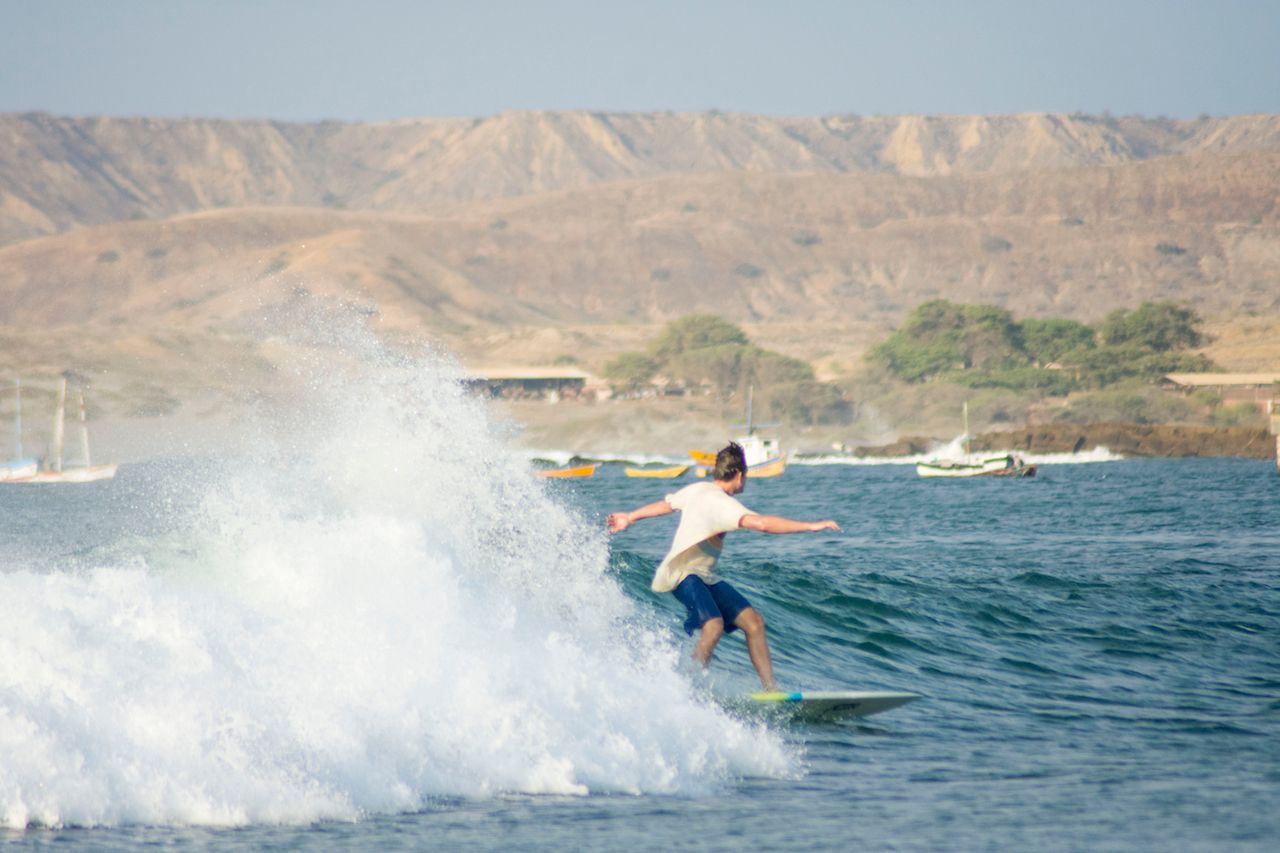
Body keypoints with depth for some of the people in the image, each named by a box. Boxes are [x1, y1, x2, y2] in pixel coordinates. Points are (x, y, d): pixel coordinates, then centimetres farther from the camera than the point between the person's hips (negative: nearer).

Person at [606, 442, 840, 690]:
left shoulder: (698, 490, 11)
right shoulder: (721, 502, -20)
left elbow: (665, 504, 27)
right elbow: (761, 523, -33)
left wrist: (630, 517, 43)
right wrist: (810, 526, -33)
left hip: (705, 576, 10)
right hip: (683, 573, -10)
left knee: (753, 621, 0)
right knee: (713, 625, -33)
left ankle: (771, 689, -1)